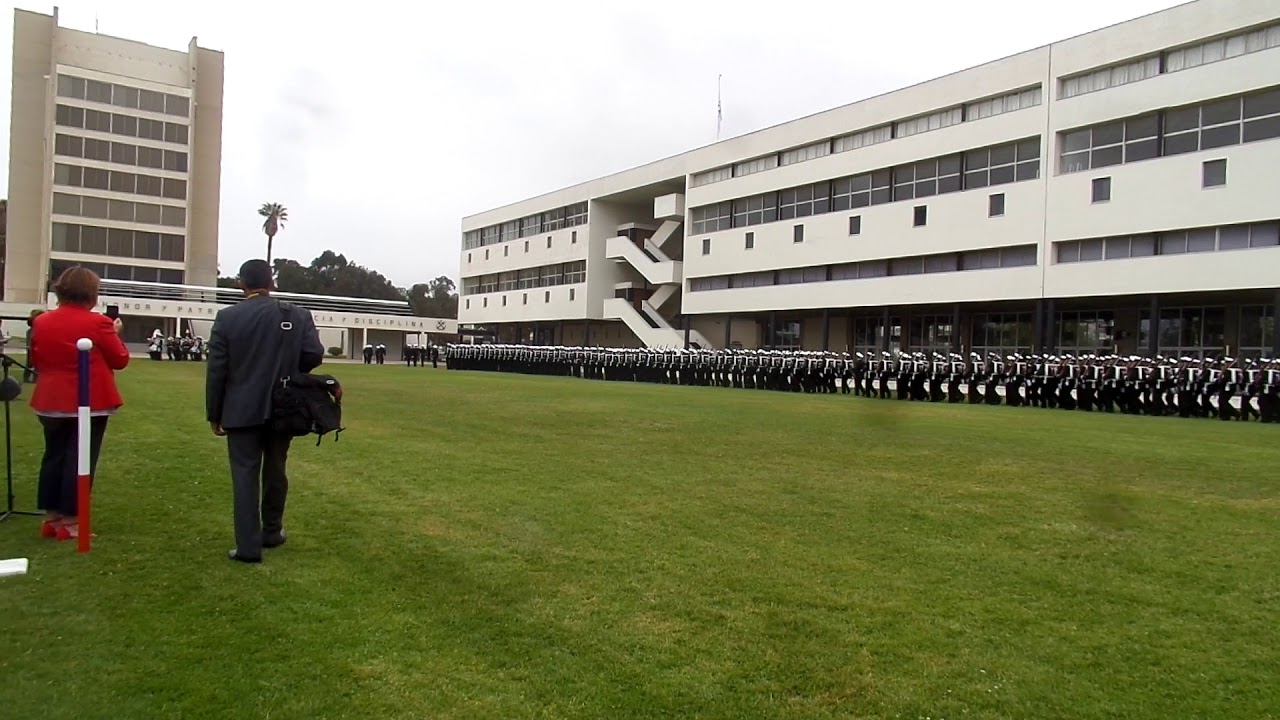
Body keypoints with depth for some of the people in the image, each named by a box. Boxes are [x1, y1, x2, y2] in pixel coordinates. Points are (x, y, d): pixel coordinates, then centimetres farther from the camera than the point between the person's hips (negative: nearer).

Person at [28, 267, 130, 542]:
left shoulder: (41, 322, 4)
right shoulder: (98, 323, -13)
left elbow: (35, 362, 14)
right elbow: (120, 360, -4)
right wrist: (115, 334, 8)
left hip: (52, 401, 6)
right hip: (90, 402, -6)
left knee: (53, 456, 15)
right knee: (80, 460, 0)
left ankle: (52, 517, 22)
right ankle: (70, 521, 4)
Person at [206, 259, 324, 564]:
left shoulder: (227, 317, -5)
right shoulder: (298, 315, -4)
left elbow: (216, 370, -5)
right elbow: (314, 355, -10)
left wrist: (214, 414, 4)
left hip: (242, 410, -1)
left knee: (245, 475, 2)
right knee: (275, 470, 16)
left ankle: (248, 546, 3)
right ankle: (271, 531, 30)